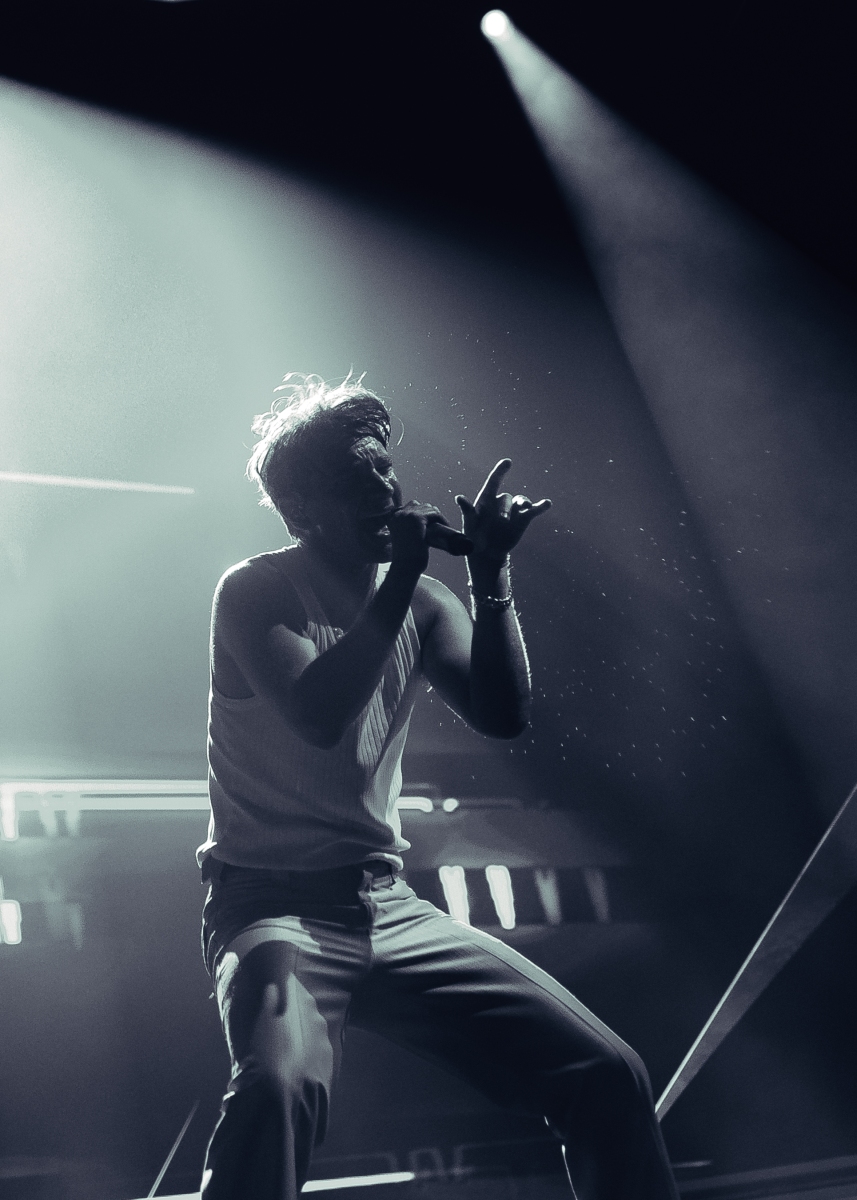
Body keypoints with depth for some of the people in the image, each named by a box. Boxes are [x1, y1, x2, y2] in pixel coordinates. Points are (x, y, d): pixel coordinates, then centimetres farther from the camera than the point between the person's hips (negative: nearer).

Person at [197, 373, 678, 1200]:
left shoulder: (420, 602, 9)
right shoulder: (256, 592, -6)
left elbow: (503, 714, -2)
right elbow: (319, 716, -23)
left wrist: (491, 577, -11)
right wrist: (403, 575, -18)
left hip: (388, 907, 5)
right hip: (276, 904, -5)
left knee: (606, 1074, -6)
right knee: (280, 1083, -38)